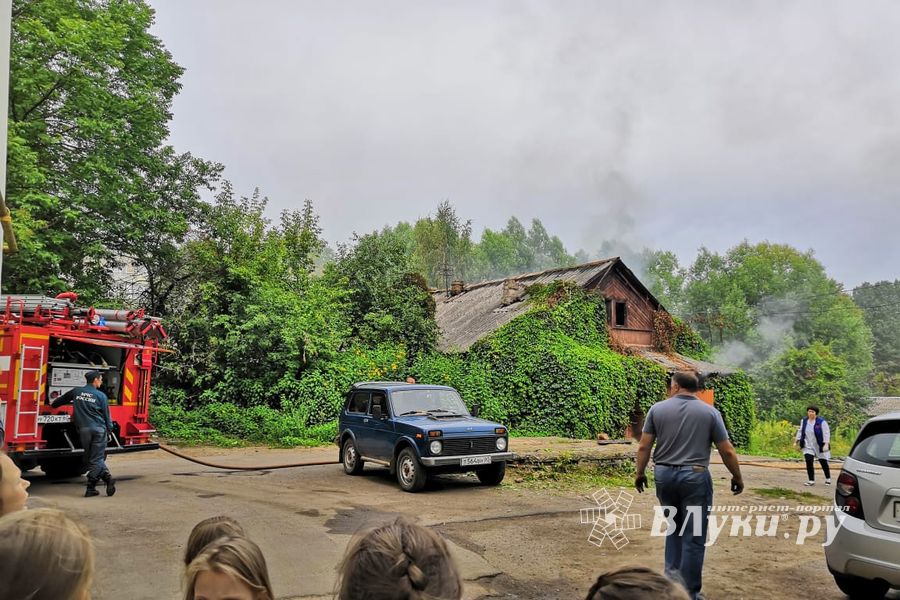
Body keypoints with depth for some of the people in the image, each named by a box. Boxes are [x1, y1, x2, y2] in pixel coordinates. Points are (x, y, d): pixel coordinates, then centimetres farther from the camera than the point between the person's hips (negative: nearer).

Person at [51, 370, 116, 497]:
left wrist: (53, 404, 49)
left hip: (84, 429, 2)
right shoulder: (101, 395, 1)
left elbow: (62, 399, 28)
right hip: (99, 429, -2)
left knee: (91, 458, 8)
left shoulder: (76, 392, 9)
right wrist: (109, 429, 17)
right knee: (96, 459, 2)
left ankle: (107, 478, -5)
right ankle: (90, 488, -4)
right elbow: (106, 415, 3)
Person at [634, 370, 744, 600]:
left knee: (674, 525, 23)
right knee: (694, 535, 4)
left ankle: (672, 571, 14)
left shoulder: (657, 409, 2)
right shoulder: (710, 412, 0)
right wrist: (737, 477, 14)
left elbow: (644, 447, 1)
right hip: (694, 477, -2)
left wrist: (640, 473, 12)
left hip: (664, 475, 2)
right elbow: (727, 451, 1)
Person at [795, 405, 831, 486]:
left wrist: (826, 444, -23)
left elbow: (826, 433, -16)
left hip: (820, 447, -3)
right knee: (809, 462, -9)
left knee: (824, 463, 11)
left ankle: (828, 479, 33)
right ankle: (811, 480, -2)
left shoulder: (821, 422, -14)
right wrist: (797, 439, 8)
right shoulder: (804, 421, 2)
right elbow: (800, 431, 12)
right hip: (808, 446, 3)